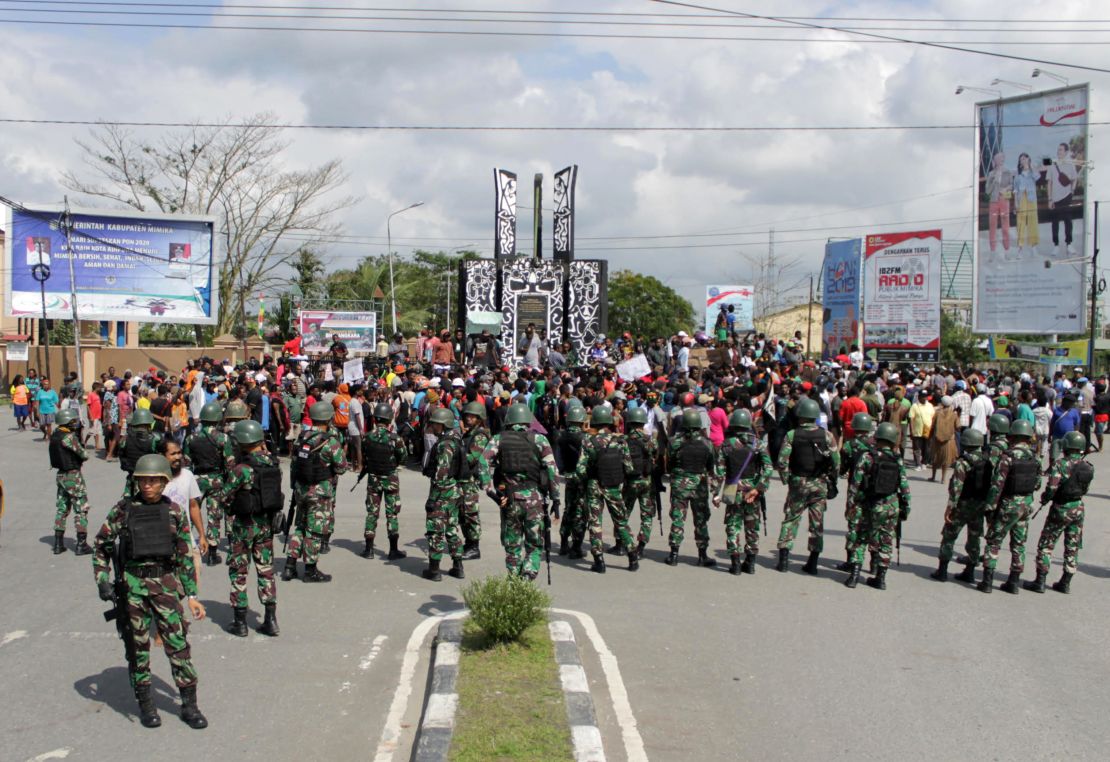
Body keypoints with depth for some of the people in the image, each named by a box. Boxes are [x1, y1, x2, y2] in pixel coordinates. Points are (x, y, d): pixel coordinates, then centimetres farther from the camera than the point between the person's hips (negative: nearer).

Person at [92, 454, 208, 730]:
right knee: (138, 646, 6)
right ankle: (145, 705, 20)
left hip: (166, 582, 1)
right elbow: (101, 547, 7)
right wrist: (102, 581, -5)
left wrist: (192, 595, 6)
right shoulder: (123, 509, 0)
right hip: (132, 584, -1)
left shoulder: (174, 512, 4)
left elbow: (185, 556, 8)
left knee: (178, 643, -2)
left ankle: (189, 705, 8)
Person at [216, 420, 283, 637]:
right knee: (266, 570, 14)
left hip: (244, 525, -5)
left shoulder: (241, 469, -20)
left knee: (238, 572, 8)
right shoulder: (274, 464, -3)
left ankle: (240, 622, 12)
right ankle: (270, 620, 13)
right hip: (267, 522, 5)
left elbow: (224, 496, -13)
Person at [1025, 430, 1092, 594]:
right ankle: (1065, 583, 20)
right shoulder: (1088, 468, -2)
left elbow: (1052, 488, -23)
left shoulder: (1061, 464, -19)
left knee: (1046, 545, 5)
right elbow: (1084, 489, 6)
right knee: (1072, 548, 14)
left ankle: (1040, 582, 4)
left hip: (1061, 509, -5)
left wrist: (1044, 498, -5)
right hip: (1078, 509, 5)